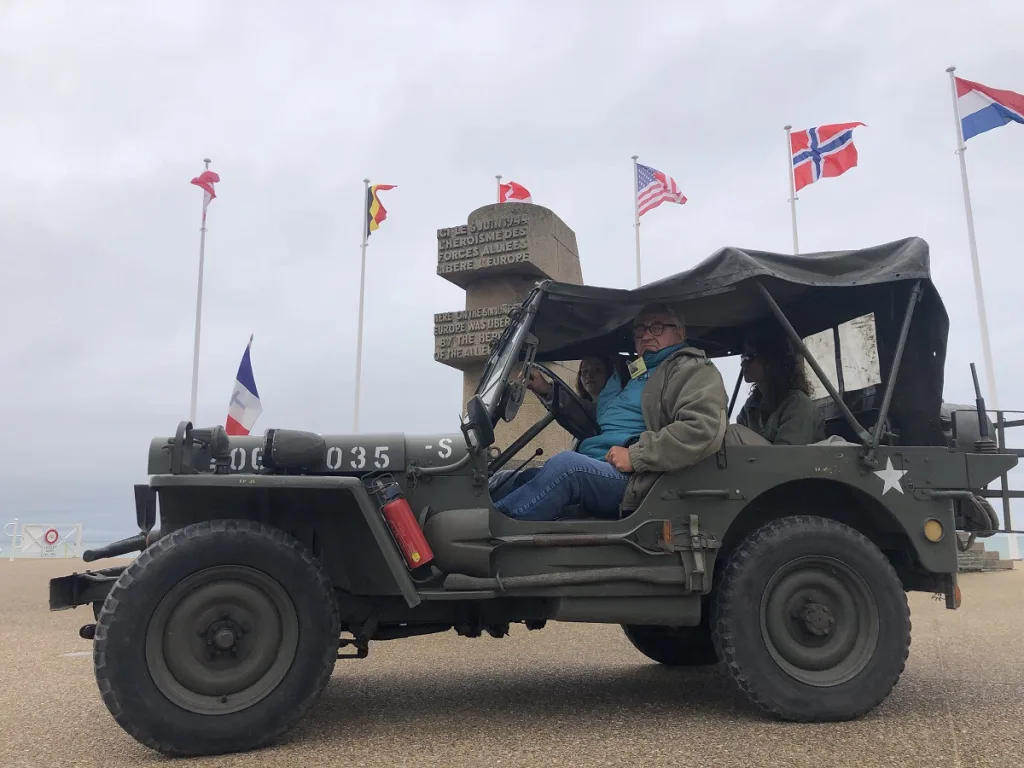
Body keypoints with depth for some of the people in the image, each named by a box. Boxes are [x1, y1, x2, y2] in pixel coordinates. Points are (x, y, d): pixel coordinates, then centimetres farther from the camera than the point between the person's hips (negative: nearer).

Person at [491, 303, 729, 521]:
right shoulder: (631, 374, 28)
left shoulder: (691, 370, 1)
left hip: (634, 481, -9)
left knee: (565, 464, -33)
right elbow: (592, 421, 39)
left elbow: (704, 428, -19)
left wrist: (636, 456, -21)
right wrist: (549, 392, 28)